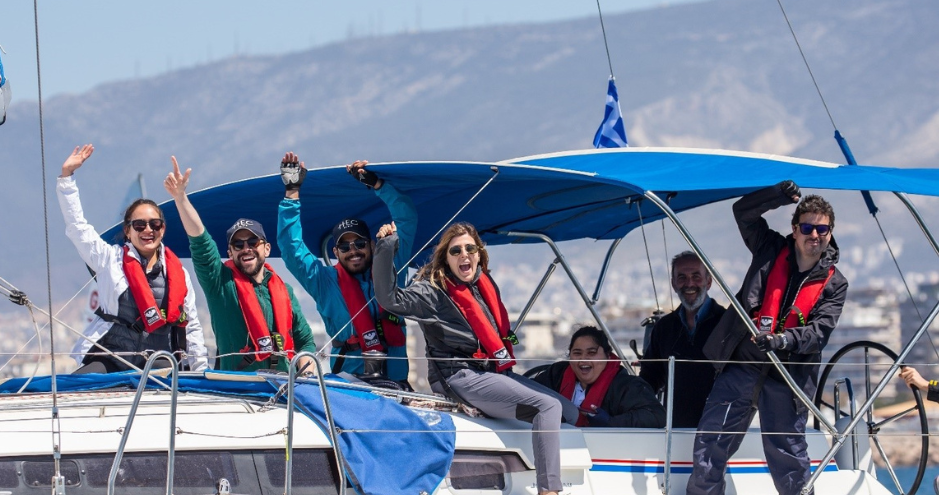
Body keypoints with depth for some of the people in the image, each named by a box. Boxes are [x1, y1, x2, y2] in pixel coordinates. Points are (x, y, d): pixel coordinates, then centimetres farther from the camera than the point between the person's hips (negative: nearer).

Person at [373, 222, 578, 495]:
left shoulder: (485, 284, 12)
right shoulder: (433, 292, -9)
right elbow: (390, 298, -24)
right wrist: (385, 248, -29)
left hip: (495, 371, 9)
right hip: (461, 377, -9)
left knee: (571, 413, 3)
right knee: (548, 406, -25)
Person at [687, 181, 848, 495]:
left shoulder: (834, 284, 3)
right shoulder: (772, 251, 8)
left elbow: (818, 333, -9)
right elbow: (743, 211, 5)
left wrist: (781, 341, -27)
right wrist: (779, 195, -11)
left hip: (787, 377, -1)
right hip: (740, 366, 1)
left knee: (788, 457, 3)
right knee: (710, 444, -1)